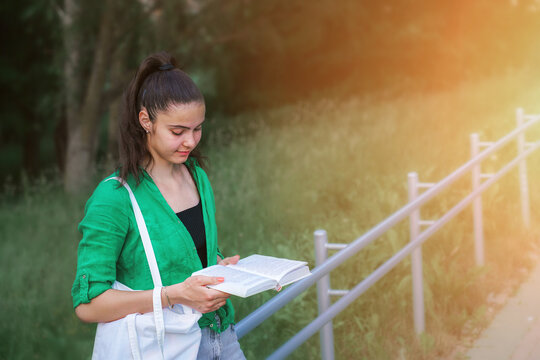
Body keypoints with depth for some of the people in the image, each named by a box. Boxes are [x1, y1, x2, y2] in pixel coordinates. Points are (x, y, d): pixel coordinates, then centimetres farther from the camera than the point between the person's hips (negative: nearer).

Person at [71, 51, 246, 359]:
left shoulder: (198, 176, 6)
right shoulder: (114, 197, -16)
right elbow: (87, 304, -19)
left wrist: (223, 268, -1)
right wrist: (174, 295, -26)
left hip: (222, 334, 6)